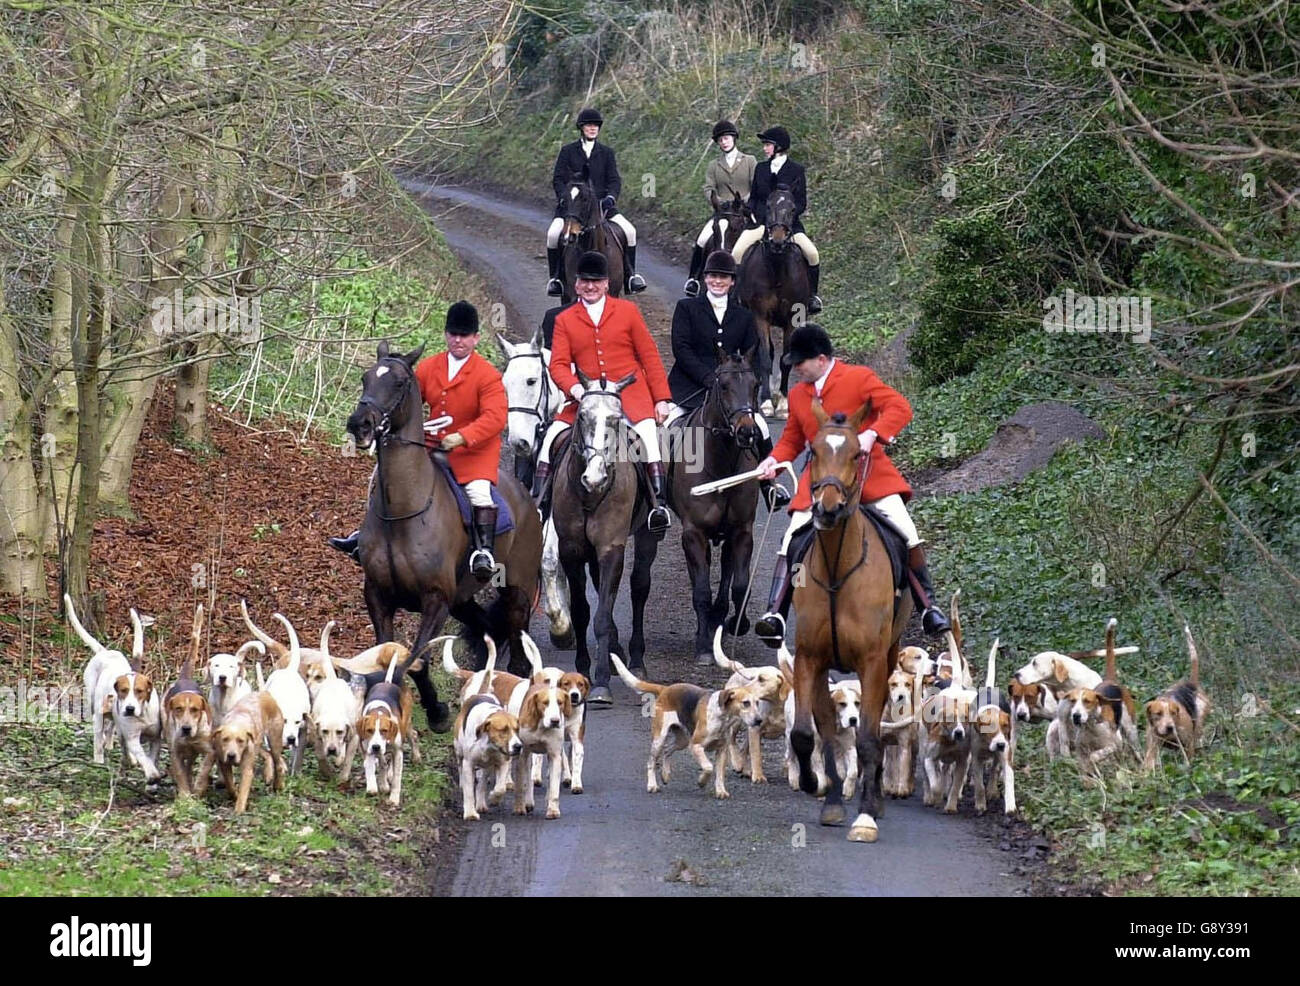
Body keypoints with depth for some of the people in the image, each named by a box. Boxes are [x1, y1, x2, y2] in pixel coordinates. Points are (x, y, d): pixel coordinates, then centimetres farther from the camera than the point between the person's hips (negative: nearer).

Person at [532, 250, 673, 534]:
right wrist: (573, 387, -20)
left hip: (631, 393, -2)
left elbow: (649, 356, 6)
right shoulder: (565, 320, 9)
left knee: (647, 431, -28)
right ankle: (535, 502, -4)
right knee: (553, 434, -14)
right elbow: (558, 364, 2)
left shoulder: (627, 311, 7)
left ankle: (658, 503, -26)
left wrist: (661, 399, -1)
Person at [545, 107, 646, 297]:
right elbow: (558, 179, 3)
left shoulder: (606, 153, 12)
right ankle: (555, 278, -12)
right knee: (553, 234, -27)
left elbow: (614, 180, 6)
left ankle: (630, 275, -4)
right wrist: (564, 198, -15)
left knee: (629, 231, -17)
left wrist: (610, 197, -15)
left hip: (600, 203, 2)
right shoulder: (568, 151, 8)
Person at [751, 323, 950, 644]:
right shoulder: (798, 395, 12)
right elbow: (792, 439, 20)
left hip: (868, 474, -4)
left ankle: (928, 607, -2)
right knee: (791, 544, -10)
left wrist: (872, 435, -27)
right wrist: (774, 460, -1)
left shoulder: (859, 378, -4)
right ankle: (775, 614, -12)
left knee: (905, 533, -15)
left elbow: (899, 407, -12)